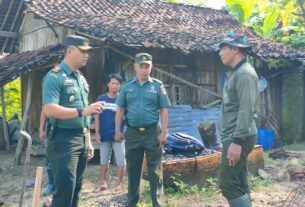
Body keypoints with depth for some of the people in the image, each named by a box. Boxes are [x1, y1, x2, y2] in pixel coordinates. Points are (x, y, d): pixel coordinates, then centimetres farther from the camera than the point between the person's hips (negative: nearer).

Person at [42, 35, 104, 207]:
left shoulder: (81, 78, 15)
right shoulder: (54, 77, -10)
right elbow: (49, 110, -22)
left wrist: (88, 141, 17)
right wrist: (82, 111, -30)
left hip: (82, 138, 8)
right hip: (63, 139, -8)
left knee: (76, 187, 12)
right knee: (66, 188, -8)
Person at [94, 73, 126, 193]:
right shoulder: (101, 99, 2)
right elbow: (97, 117, 4)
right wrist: (97, 133, -1)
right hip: (104, 135, 2)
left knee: (120, 161, 3)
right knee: (104, 160, 13)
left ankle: (120, 184, 14)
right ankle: (103, 182, 26)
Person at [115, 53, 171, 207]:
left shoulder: (158, 86, 1)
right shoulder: (127, 86, 7)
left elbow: (164, 111, -1)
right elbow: (120, 109, 9)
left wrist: (163, 132, -7)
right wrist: (117, 130, 3)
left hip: (152, 132, -2)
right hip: (132, 132, 3)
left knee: (155, 170, 2)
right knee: (132, 169, 12)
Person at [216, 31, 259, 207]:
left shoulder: (245, 73, -14)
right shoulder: (236, 72, 17)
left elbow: (246, 110, -22)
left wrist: (237, 141, -25)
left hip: (239, 138, -10)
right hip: (234, 136, 10)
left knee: (229, 184, -9)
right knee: (239, 184, 12)